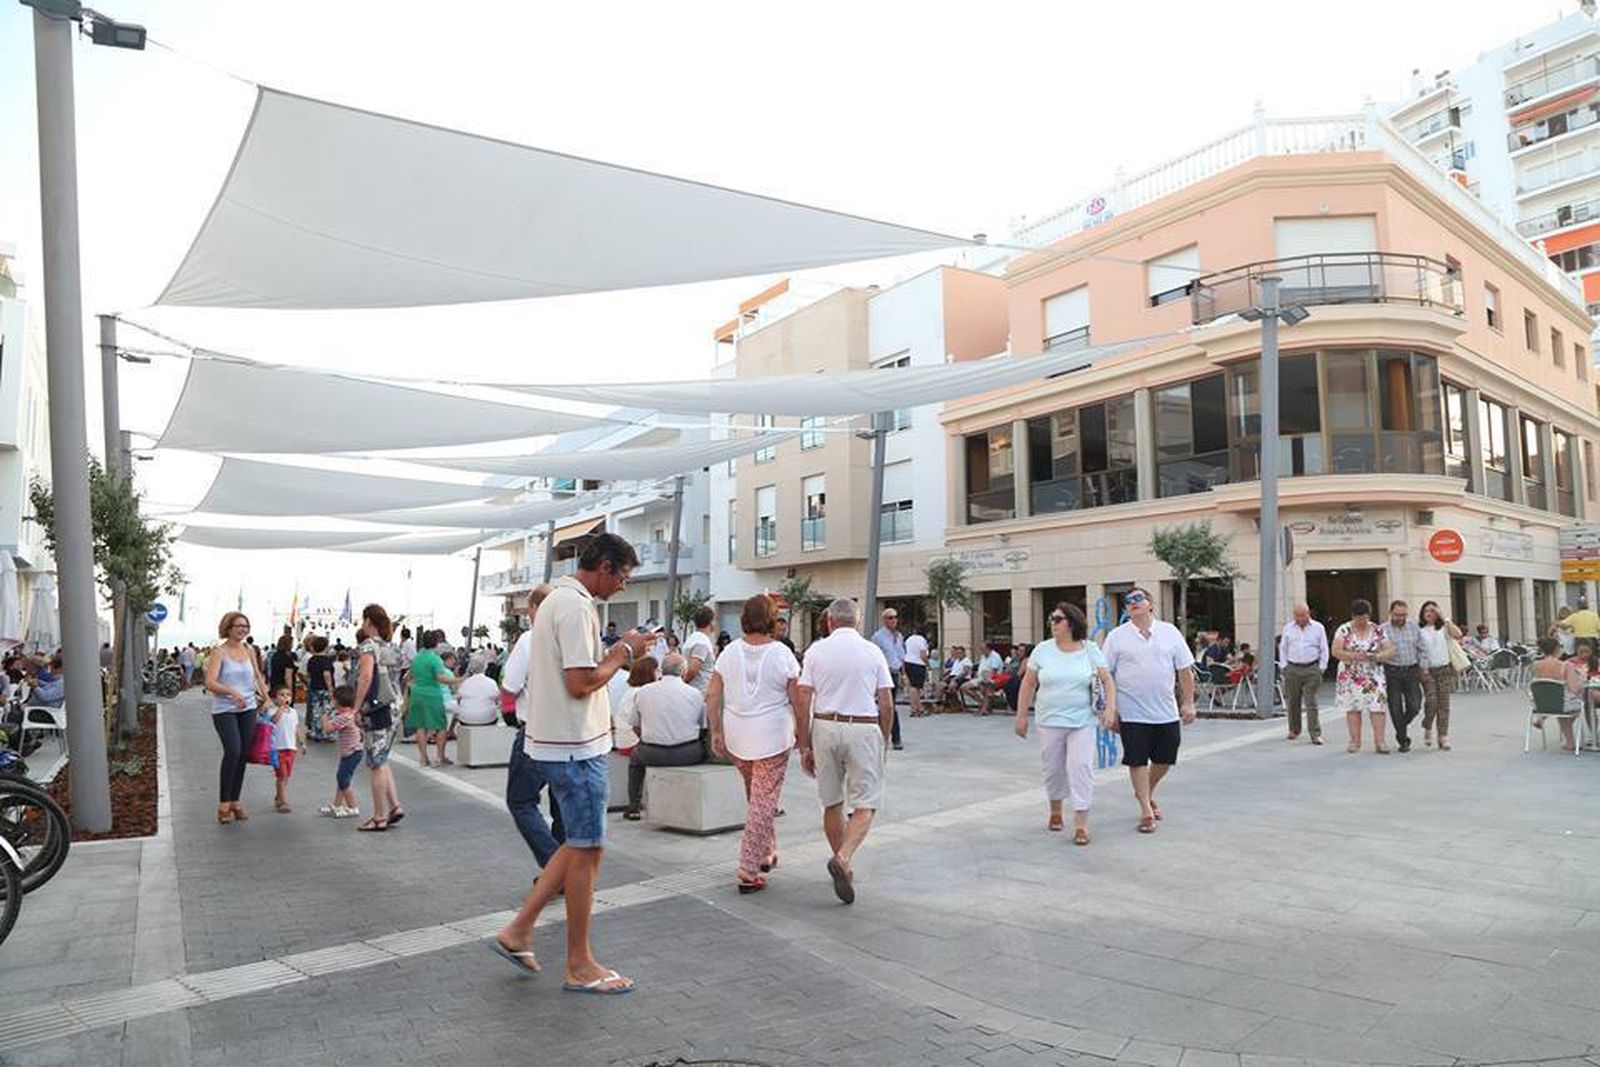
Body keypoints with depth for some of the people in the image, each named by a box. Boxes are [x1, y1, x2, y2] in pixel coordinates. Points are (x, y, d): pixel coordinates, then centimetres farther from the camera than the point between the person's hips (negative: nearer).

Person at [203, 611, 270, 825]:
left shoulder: (249, 651, 8)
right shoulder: (219, 652, -7)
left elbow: (258, 675, 24)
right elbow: (210, 683, -18)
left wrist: (266, 698, 22)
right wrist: (231, 691, -33)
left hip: (248, 709, 5)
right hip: (224, 710, -5)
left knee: (243, 755, 7)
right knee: (233, 751, -18)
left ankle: (235, 802, 18)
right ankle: (223, 804, -7)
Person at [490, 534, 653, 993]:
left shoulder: (556, 599, 15)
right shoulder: (576, 606, -19)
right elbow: (581, 683, -24)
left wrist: (615, 652, 9)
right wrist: (622, 654, -11)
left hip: (555, 744, 10)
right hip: (575, 748, -10)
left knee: (579, 846, 18)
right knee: (586, 851, 1)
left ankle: (518, 930, 22)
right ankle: (580, 966, 12)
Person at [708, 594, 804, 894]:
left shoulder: (730, 652, 1)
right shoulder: (782, 655, -8)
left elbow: (712, 696, -1)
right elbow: (798, 704, -6)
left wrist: (716, 732, 5)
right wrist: (804, 742, 2)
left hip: (736, 738, 4)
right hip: (773, 738, -4)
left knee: (755, 798, 23)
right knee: (763, 803, 2)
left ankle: (767, 852, 36)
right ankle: (749, 872, 3)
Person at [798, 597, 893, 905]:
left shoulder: (816, 650, 3)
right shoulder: (873, 652, 2)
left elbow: (803, 701, -1)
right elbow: (886, 704, 1)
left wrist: (804, 746, 5)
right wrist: (884, 740, 13)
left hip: (825, 727, 2)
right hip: (863, 729, -2)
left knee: (832, 803, 15)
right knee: (866, 804, 1)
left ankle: (843, 866, 25)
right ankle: (843, 857, -20)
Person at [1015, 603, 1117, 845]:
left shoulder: (1090, 650, 0)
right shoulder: (1042, 650, 1)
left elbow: (1107, 680, 1)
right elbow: (1028, 684, 5)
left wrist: (1110, 707, -14)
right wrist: (1021, 716, 4)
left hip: (1082, 721, -1)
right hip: (1049, 720, 1)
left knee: (1081, 767, -9)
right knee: (1053, 768, 10)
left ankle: (1081, 824, -4)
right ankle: (1055, 812, 33)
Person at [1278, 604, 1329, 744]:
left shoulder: (1318, 628, 3)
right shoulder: (1288, 627, 9)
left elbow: (1324, 649, 6)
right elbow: (1283, 648, 14)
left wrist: (1321, 668, 0)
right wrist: (1283, 666, 6)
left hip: (1312, 669, -2)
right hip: (1292, 669, 2)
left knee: (1311, 702, -8)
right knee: (1292, 702, 8)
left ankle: (1316, 734, -8)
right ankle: (1294, 730, 23)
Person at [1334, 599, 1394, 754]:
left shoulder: (1377, 631, 5)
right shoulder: (1344, 631, 0)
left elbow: (1390, 650, 2)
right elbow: (1335, 651, -7)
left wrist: (1377, 656, -17)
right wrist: (1353, 656, -22)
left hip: (1373, 675, 1)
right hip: (1350, 676, -1)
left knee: (1378, 706, -9)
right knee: (1352, 707, 1)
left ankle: (1379, 741, -6)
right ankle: (1355, 741, 9)